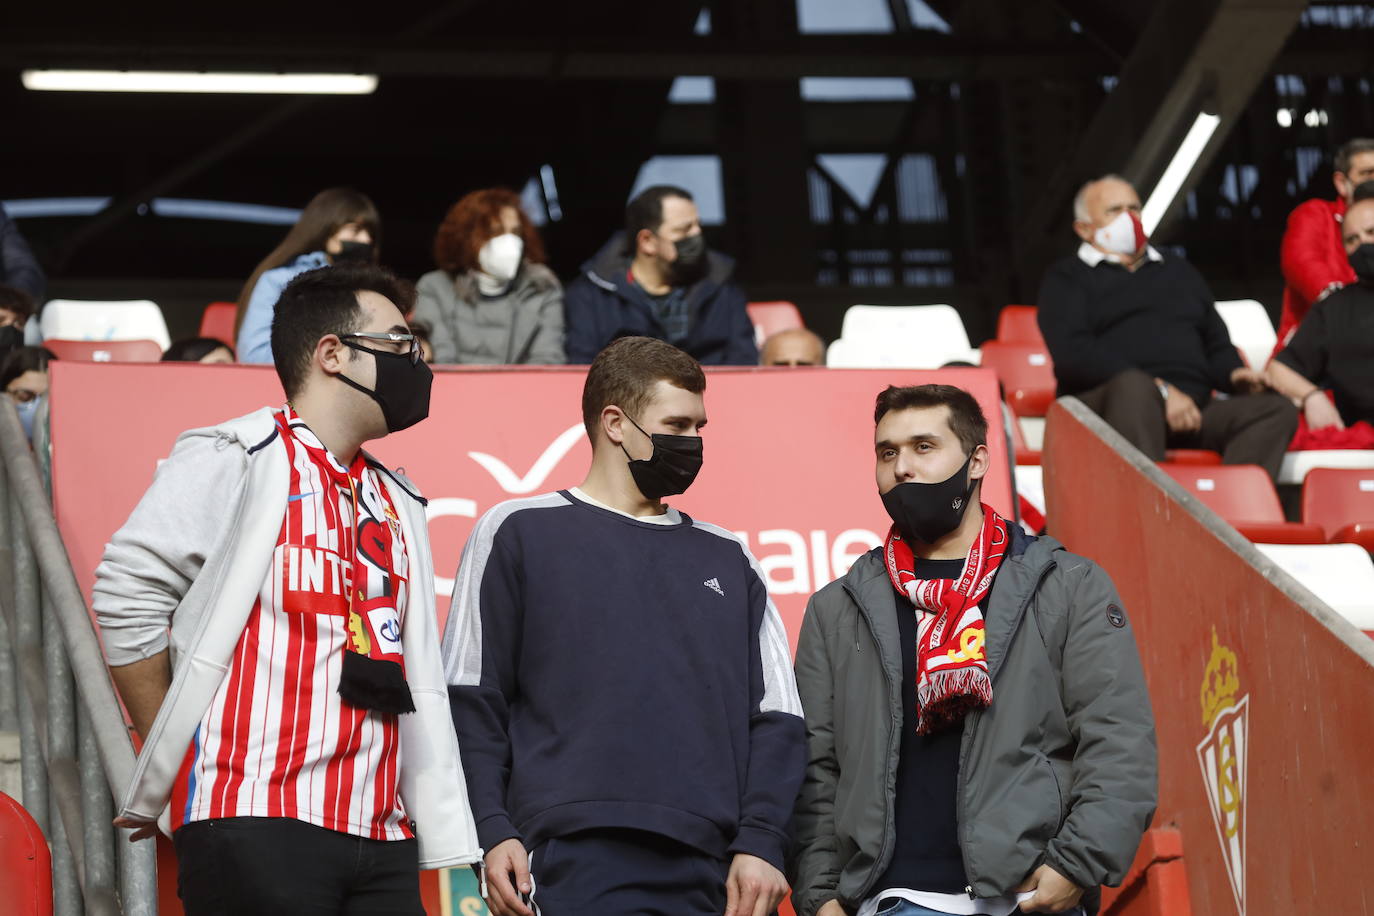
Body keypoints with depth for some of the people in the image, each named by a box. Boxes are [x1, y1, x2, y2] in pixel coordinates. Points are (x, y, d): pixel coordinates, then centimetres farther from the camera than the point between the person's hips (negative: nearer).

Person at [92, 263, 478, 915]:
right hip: (257, 824, -7)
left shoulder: (397, 505, 24)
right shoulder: (238, 459, 1)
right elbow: (128, 594, -6)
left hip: (383, 837, 7)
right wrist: (171, 757, -3)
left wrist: (447, 836, 15)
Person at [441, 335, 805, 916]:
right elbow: (472, 701, 3)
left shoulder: (729, 560, 20)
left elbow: (775, 719, 15)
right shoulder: (518, 534, 9)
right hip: (575, 864, -4)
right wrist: (494, 831, -8)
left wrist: (759, 844, 1)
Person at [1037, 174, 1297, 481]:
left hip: (1192, 410, 5)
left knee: (1276, 409, -20)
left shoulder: (1179, 272, 34)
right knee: (1134, 386, -40)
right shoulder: (1066, 277, 15)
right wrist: (1159, 390, -14)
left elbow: (1217, 345, 33)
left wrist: (1234, 374, 5)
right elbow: (1072, 354, -3)